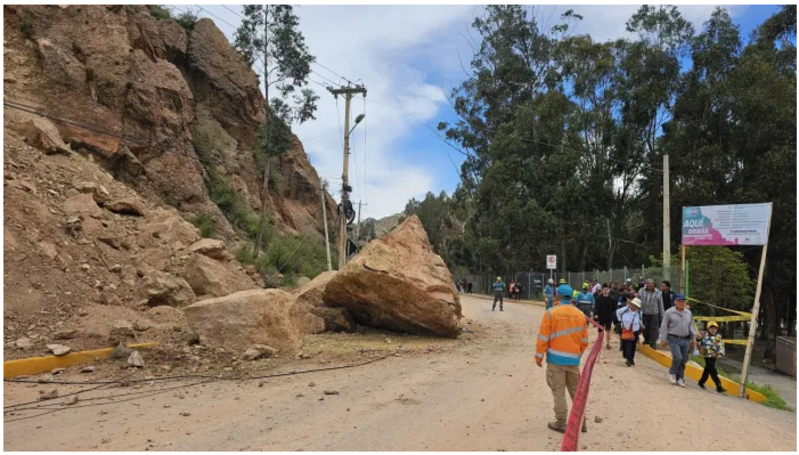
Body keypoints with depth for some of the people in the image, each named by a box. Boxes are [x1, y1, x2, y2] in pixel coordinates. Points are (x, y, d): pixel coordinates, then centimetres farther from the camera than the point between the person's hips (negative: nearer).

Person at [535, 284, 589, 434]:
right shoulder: (580, 314, 3)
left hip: (556, 358, -4)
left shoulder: (551, 313, -11)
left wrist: (539, 355, 0)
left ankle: (561, 424, 11)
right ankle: (581, 423, 24)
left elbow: (543, 337, -10)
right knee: (576, 391, 17)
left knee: (558, 392, 5)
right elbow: (584, 340, 9)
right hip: (573, 359, 4)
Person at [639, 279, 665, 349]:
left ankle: (652, 343, 8)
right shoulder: (641, 291, -1)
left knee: (653, 329, -2)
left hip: (654, 314, -2)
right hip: (644, 314, 2)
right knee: (645, 329, 13)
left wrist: (662, 315, 3)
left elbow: (661, 305, 3)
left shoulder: (658, 293, -3)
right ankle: (646, 340, 33)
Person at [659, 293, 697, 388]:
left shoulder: (689, 313, 10)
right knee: (678, 357, -17)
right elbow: (664, 327, -4)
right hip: (674, 339, -5)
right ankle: (672, 373, 10)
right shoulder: (669, 313, -6)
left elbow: (691, 326, 18)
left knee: (684, 360, 7)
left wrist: (693, 337, 12)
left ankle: (679, 378, 21)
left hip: (685, 340, 5)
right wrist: (663, 340, -5)